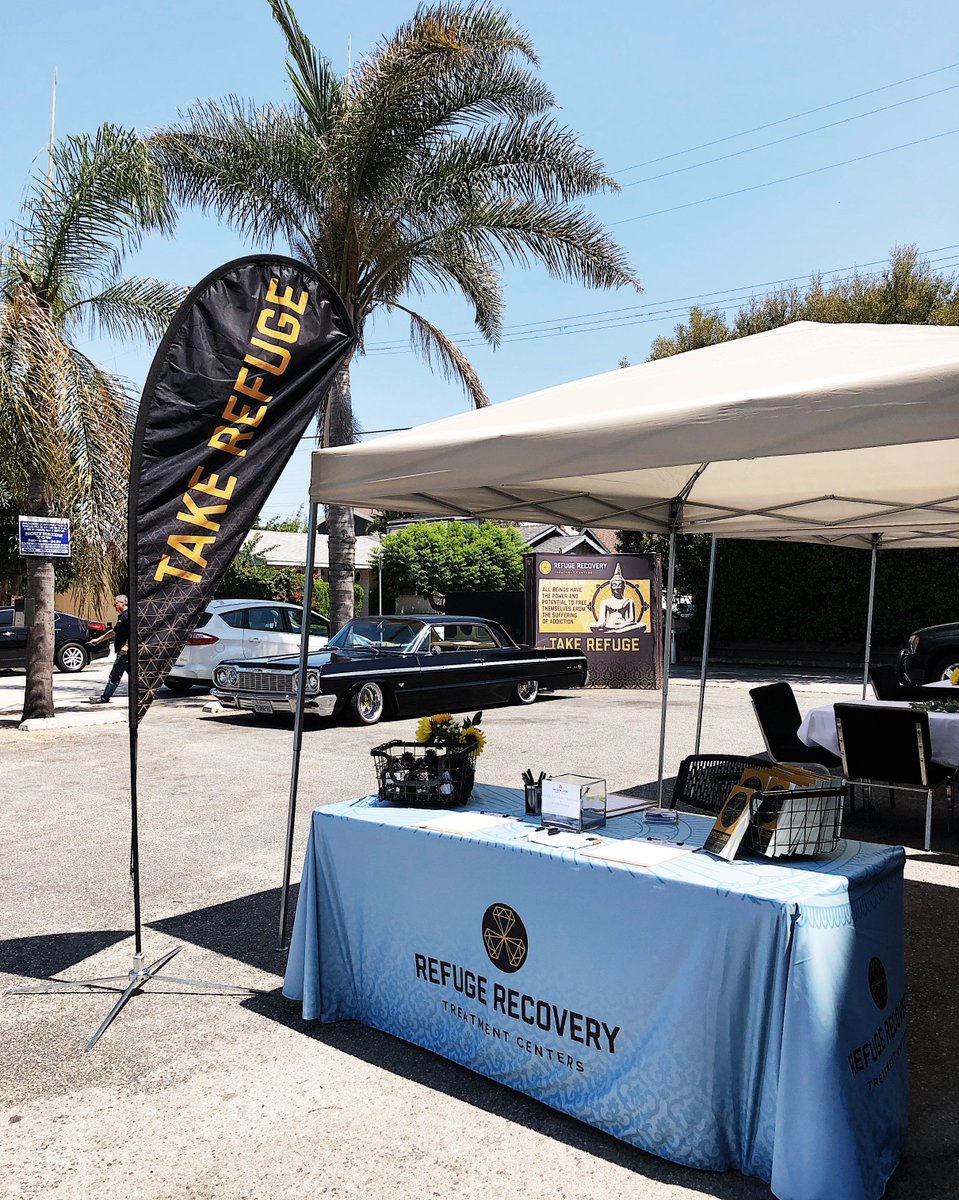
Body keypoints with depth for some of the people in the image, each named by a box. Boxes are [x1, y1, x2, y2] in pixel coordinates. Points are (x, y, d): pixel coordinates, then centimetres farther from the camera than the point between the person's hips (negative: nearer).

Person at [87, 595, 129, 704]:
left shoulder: (128, 615, -11)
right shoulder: (122, 616, 22)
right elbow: (114, 632, 32)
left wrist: (126, 645, -29)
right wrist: (98, 640, 34)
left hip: (125, 651, -10)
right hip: (123, 652, 10)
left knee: (115, 675, -4)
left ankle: (105, 698, 0)